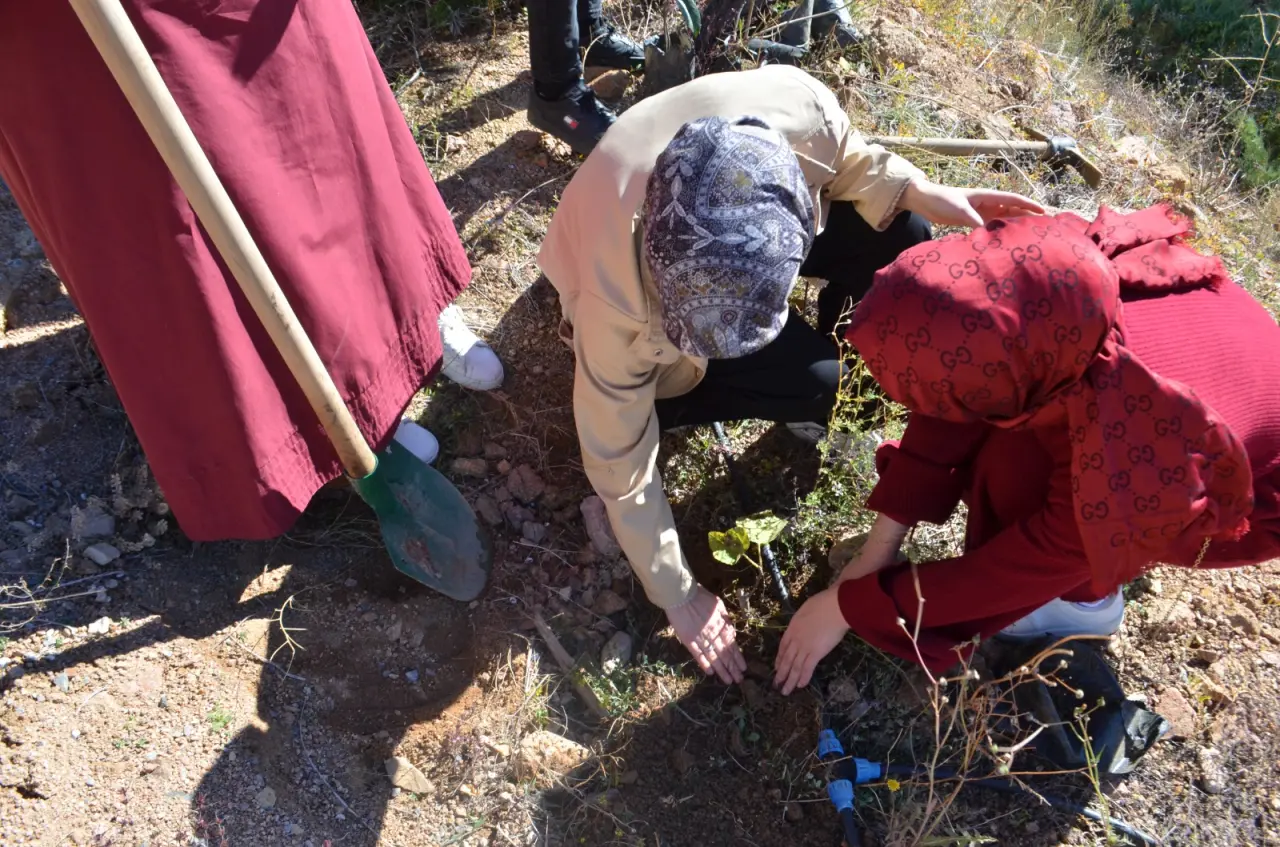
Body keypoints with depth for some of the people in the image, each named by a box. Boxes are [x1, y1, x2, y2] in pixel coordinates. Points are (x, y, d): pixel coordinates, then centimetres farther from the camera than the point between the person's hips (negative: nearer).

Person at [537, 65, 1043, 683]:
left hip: (742, 244, 4)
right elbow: (618, 458, -28)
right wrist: (676, 595, -19)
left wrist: (921, 194, -23)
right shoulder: (618, 296, -42)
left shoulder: (797, 106, -36)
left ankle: (831, 343, 14)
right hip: (649, 323, -4)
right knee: (820, 382, -23)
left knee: (901, 237, -13)